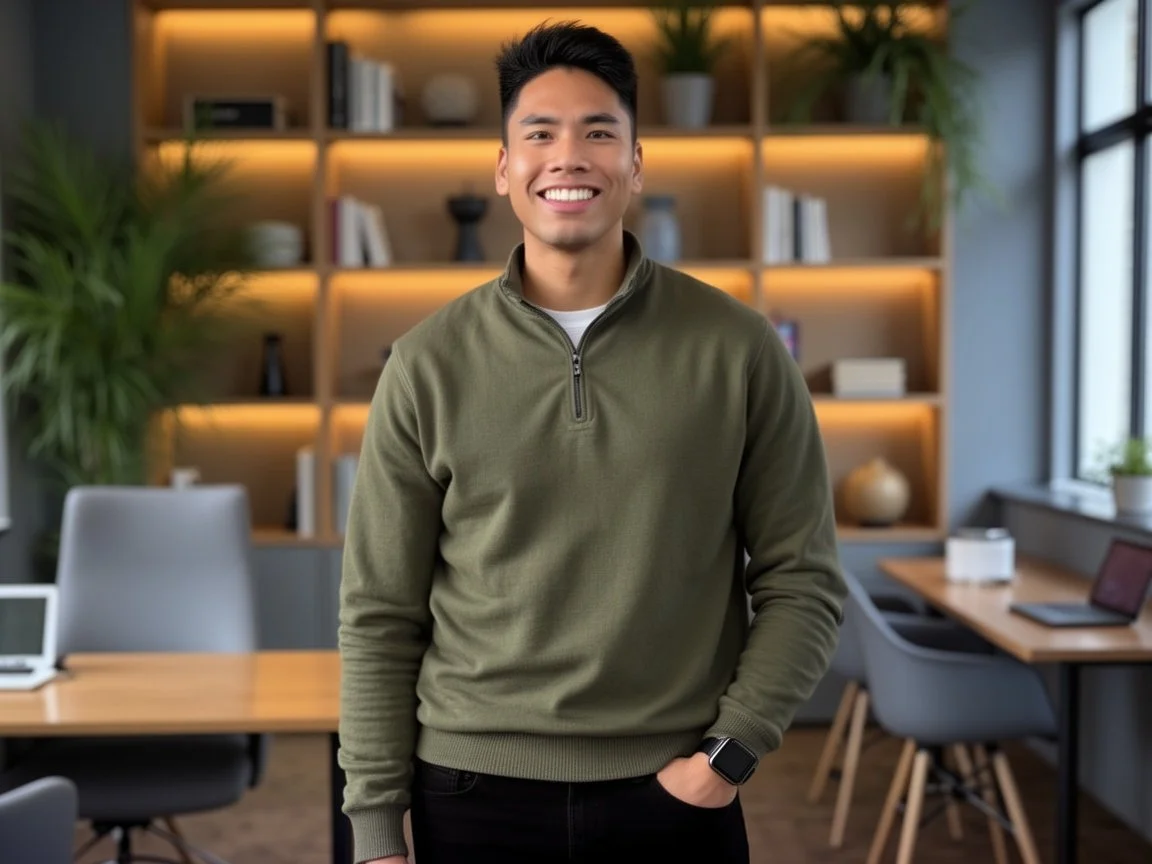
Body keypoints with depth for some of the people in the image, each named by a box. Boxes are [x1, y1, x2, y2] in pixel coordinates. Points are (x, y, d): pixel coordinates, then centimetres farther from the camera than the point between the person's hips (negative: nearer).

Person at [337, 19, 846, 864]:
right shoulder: (429, 363, -2)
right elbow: (380, 617, 0)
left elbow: (802, 583, 0)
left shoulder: (737, 348, -4)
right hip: (474, 793, 1)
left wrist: (730, 753, -9)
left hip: (675, 794, 0)